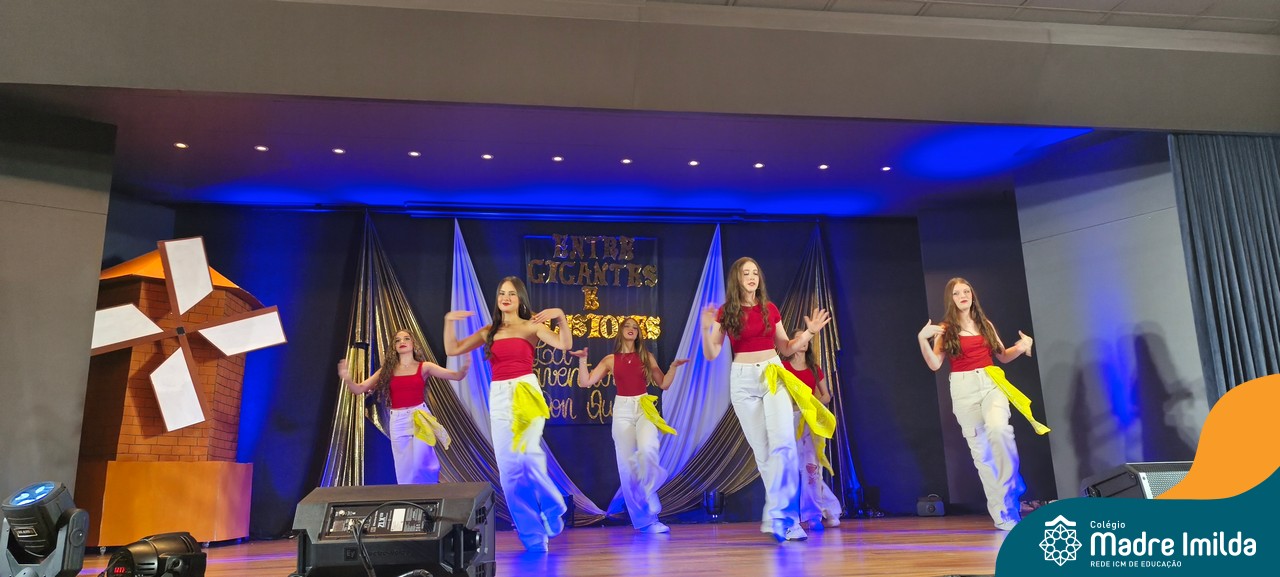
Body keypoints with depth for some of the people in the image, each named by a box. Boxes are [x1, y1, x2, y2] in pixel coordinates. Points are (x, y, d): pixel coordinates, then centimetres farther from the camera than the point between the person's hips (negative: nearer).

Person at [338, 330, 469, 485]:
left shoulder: (424, 367, 2)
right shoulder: (387, 370, 8)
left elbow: (456, 376, -6)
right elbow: (359, 389, 5)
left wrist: (464, 368, -29)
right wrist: (347, 379, -16)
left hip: (420, 418, -2)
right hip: (398, 421, 2)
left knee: (420, 466, -12)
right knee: (404, 470, 7)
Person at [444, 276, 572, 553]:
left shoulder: (531, 326, 4)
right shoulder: (488, 331, 15)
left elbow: (564, 344, -9)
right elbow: (452, 350, 10)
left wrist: (561, 317, -23)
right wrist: (448, 321, -3)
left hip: (526, 393, -4)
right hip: (499, 397, 5)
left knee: (527, 454, -24)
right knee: (508, 465, 2)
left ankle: (551, 507, 6)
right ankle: (532, 535, 12)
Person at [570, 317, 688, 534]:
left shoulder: (647, 357, 10)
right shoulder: (610, 360, 8)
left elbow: (663, 384, 10)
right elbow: (586, 381, 3)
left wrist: (673, 367, -4)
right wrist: (583, 360, -6)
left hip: (644, 407, 0)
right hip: (622, 410, 1)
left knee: (648, 449, -30)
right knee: (627, 463, -3)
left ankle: (648, 499, -7)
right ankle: (644, 519, 7)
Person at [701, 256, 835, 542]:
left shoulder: (770, 309, 7)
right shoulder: (725, 312, 1)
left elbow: (785, 348, 14)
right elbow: (711, 355, -3)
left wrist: (809, 332, 2)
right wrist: (706, 329, -19)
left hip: (774, 376, 1)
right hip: (743, 380, -1)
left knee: (783, 442, -16)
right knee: (762, 449, 2)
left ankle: (779, 515, -9)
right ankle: (781, 515, 13)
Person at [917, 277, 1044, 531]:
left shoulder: (985, 324, 12)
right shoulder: (945, 329, 2)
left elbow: (1002, 356, 19)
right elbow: (934, 365, -6)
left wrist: (1021, 347, 0)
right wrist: (922, 338, -19)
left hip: (992, 383, 1)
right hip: (964, 389, -1)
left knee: (999, 429, -29)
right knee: (979, 449, 0)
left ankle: (1011, 485, -5)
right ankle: (1002, 514, 10)